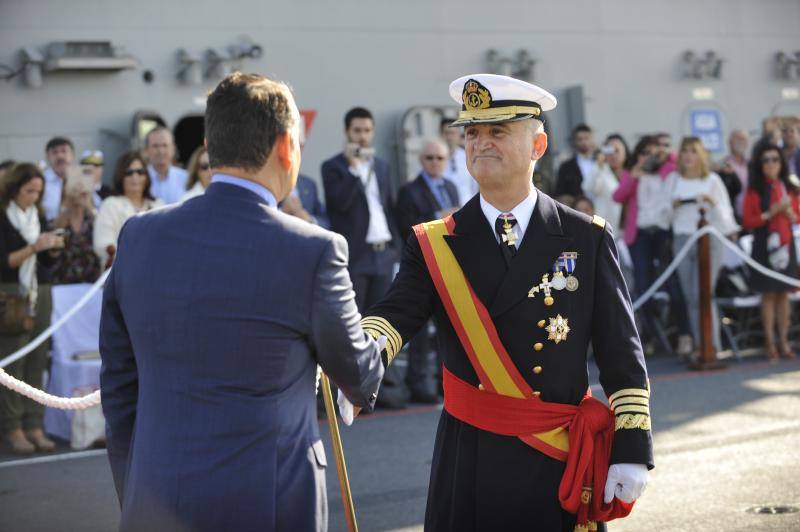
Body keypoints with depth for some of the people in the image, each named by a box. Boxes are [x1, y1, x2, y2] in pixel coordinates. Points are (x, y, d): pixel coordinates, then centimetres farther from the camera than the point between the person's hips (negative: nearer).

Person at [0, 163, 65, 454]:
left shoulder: (38, 216, 14)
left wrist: (54, 248, -2)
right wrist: (33, 248, -20)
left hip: (40, 294, 6)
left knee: (37, 362, 3)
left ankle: (34, 426, 6)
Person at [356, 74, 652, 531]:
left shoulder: (587, 239, 0)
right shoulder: (434, 245, 0)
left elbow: (623, 357, 0)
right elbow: (396, 314, -16)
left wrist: (633, 451, -6)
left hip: (565, 463, 0)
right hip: (467, 464, 0)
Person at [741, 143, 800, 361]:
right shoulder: (754, 190, -2)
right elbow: (747, 221, -6)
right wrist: (771, 213, -16)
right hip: (765, 244, -4)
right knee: (769, 294, -3)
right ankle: (770, 343, 2)